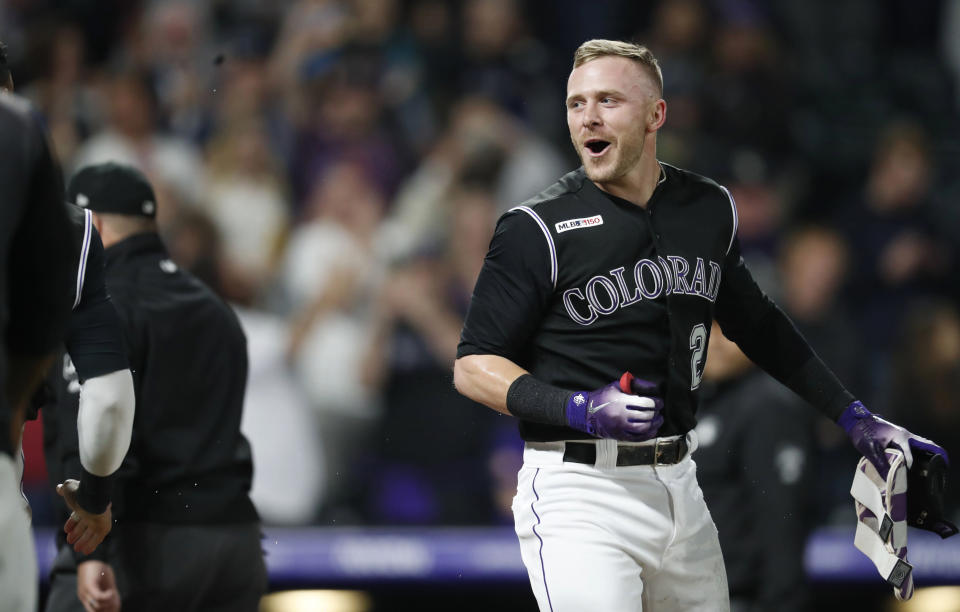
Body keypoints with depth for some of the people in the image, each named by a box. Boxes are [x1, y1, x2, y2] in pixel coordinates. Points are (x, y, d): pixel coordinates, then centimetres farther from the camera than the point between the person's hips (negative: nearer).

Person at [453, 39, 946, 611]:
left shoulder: (710, 210, 8)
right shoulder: (541, 228, -7)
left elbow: (757, 323, 23)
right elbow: (474, 366, -7)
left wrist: (853, 416, 23)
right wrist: (581, 410, -21)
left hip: (679, 490, 5)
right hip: (579, 493, -5)